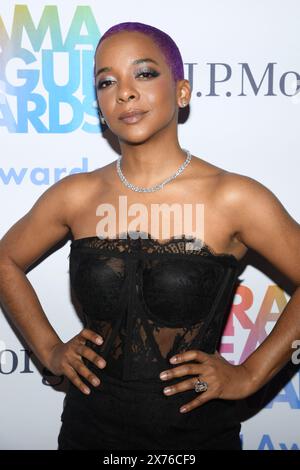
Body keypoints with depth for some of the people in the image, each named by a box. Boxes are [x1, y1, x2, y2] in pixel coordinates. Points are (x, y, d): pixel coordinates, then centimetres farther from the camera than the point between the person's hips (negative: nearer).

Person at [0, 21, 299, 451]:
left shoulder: (234, 198, -14)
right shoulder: (74, 197, -5)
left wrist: (249, 375, -8)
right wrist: (49, 350, 4)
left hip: (198, 431, -2)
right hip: (90, 428, 2)